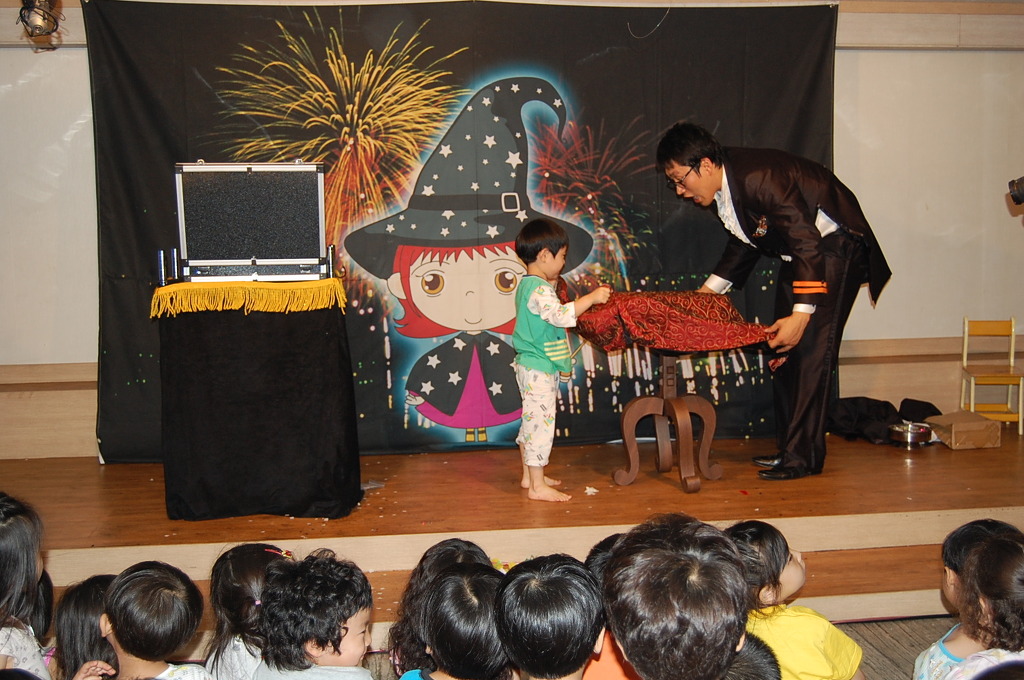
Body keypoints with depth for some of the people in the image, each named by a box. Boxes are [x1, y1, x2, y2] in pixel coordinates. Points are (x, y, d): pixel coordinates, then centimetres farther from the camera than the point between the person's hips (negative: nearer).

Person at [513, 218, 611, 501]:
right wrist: (591, 297, -29)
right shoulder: (539, 290, -20)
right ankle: (538, 486, -2)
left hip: (531, 367, 11)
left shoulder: (529, 285, 12)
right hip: (540, 370, -11)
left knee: (532, 421, 18)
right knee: (541, 421, -6)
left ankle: (530, 475, 29)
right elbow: (560, 315, -33)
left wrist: (551, 285, 18)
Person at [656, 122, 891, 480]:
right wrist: (708, 290, 11)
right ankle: (789, 445, 15)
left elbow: (808, 244, -33)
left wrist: (801, 315, -37)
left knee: (811, 347, -14)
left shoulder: (761, 179, -30)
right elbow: (743, 244, 15)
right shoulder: (726, 184, -1)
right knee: (784, 349, 8)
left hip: (836, 246, -10)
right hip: (800, 249, 10)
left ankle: (803, 455, -9)